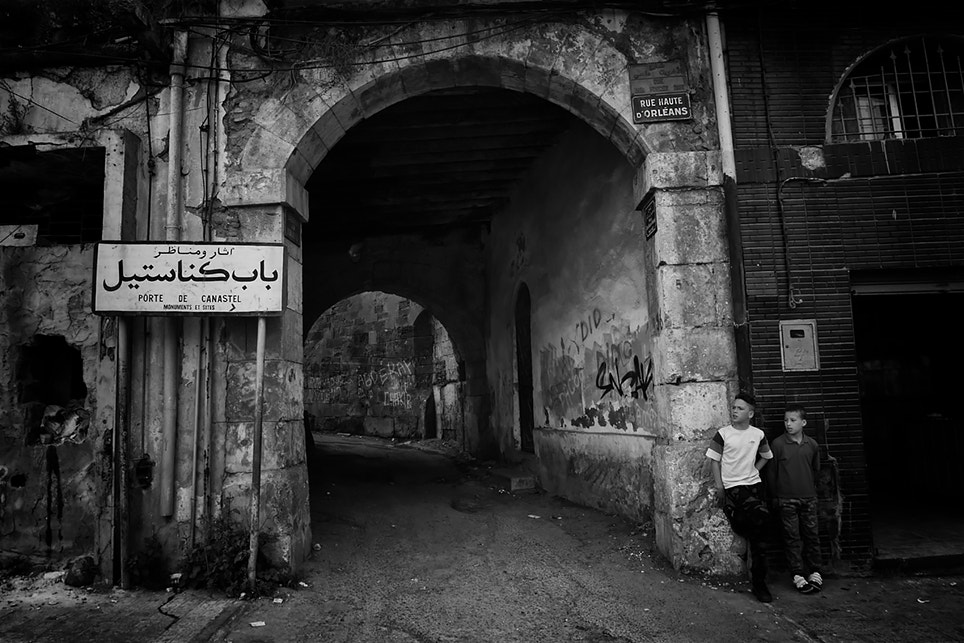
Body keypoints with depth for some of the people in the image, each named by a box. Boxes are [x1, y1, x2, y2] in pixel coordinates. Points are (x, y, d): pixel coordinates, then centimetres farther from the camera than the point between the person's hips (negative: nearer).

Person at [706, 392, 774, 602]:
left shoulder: (758, 434, 5)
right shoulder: (723, 434, -4)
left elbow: (766, 456, 23)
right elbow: (714, 459, 0)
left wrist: (754, 470, 9)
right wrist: (719, 483, -7)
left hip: (754, 484, 3)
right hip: (733, 487, -3)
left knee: (759, 538, -2)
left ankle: (759, 583, 10)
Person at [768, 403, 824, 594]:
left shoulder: (812, 445, 0)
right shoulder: (777, 444, -9)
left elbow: (816, 470, 15)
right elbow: (771, 472, -2)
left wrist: (811, 490, 16)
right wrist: (775, 496, 2)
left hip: (809, 498, 3)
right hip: (787, 500, -2)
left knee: (811, 535, 8)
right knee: (792, 538, 3)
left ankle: (814, 573, 20)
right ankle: (798, 575, 10)